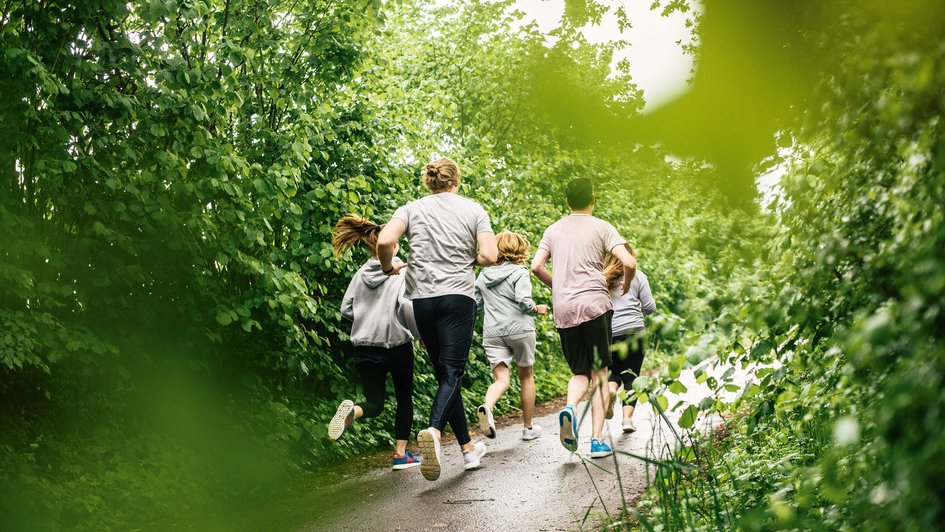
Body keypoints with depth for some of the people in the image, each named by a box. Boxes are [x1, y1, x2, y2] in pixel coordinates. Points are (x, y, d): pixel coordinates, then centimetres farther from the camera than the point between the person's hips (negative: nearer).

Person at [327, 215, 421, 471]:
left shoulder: (361, 274, 4)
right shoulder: (401, 273, -9)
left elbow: (346, 309, 4)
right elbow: (407, 305, -21)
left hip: (365, 348, 3)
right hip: (397, 344, -3)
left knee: (374, 403, 9)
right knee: (404, 399, 16)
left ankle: (352, 410, -27)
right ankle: (401, 454, 14)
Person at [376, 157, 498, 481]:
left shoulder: (412, 209, 6)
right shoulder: (473, 210, 4)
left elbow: (385, 242, -11)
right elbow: (489, 257, -6)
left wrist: (388, 268, 9)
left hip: (421, 298, 3)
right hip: (457, 296, -3)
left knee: (444, 373, 13)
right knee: (452, 374, -7)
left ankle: (468, 448, 18)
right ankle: (434, 430, -36)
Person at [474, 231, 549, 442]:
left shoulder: (484, 275, 10)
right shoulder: (520, 272, -5)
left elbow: (475, 304, 13)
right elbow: (524, 300, -17)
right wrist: (537, 310, 2)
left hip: (492, 332, 3)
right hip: (519, 329, -3)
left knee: (501, 379, -3)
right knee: (526, 376, 16)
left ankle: (487, 407, -37)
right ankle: (528, 428, 24)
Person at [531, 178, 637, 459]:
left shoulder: (554, 230, 12)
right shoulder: (601, 227, 1)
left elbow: (536, 266, 7)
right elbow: (629, 263, -8)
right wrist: (626, 285, 13)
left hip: (563, 309, 3)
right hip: (595, 304, -3)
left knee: (580, 372, 13)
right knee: (599, 373, 5)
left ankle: (569, 407, -19)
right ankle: (597, 440, -2)